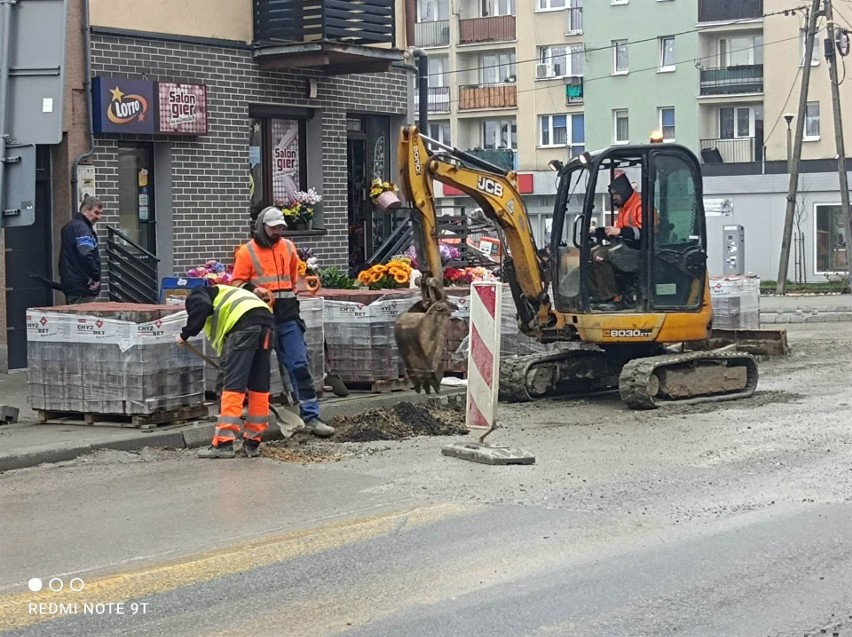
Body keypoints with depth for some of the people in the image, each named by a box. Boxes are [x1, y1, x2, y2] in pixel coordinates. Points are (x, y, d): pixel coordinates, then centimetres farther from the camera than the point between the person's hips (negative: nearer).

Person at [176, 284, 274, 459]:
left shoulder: (196, 295, 21)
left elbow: (202, 307, -6)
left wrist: (185, 334, 6)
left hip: (244, 323, -8)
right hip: (267, 321, 8)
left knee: (232, 386, -7)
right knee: (259, 387, 12)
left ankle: (223, 443, -10)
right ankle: (253, 443, 16)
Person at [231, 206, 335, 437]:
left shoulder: (288, 247, 15)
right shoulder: (247, 252, 1)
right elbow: (237, 282, -2)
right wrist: (254, 290, -18)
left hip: (288, 316, 3)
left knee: (299, 365, -3)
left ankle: (310, 416, -4)